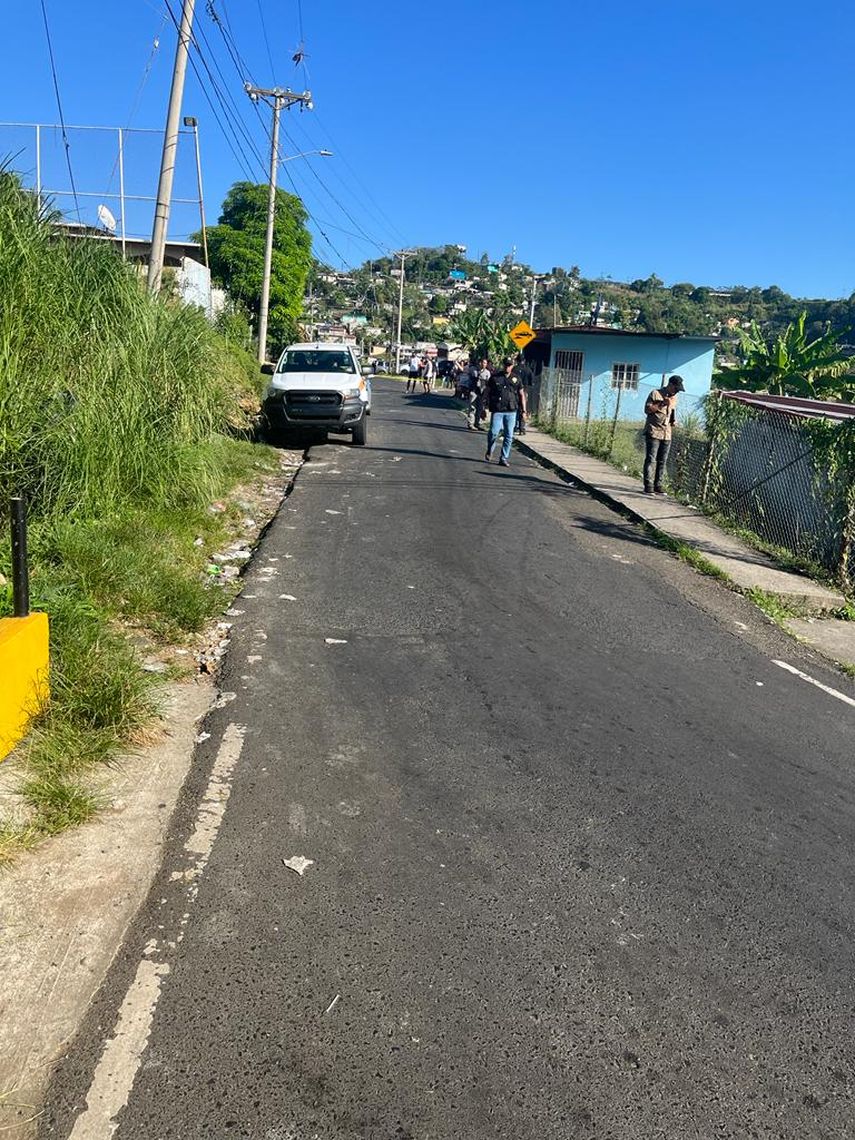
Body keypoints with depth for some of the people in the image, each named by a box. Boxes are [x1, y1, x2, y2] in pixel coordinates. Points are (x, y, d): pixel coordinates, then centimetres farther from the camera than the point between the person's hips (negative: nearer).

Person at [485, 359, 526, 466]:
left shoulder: (516, 378, 8)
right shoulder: (495, 377, 3)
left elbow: (522, 395, 13)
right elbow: (488, 392, 8)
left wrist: (524, 410, 8)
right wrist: (487, 406, 2)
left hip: (511, 411, 2)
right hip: (497, 410, -2)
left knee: (509, 436, 1)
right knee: (493, 432, -8)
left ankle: (504, 458, 10)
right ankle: (489, 452, 20)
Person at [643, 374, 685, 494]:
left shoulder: (674, 397, 17)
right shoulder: (655, 393, -4)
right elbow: (647, 409, -11)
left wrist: (673, 420, 10)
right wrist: (662, 404, -20)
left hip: (667, 434, 7)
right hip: (654, 432, -7)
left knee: (662, 461, 5)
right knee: (651, 460, -8)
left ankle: (658, 485, 9)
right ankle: (648, 486, -9)